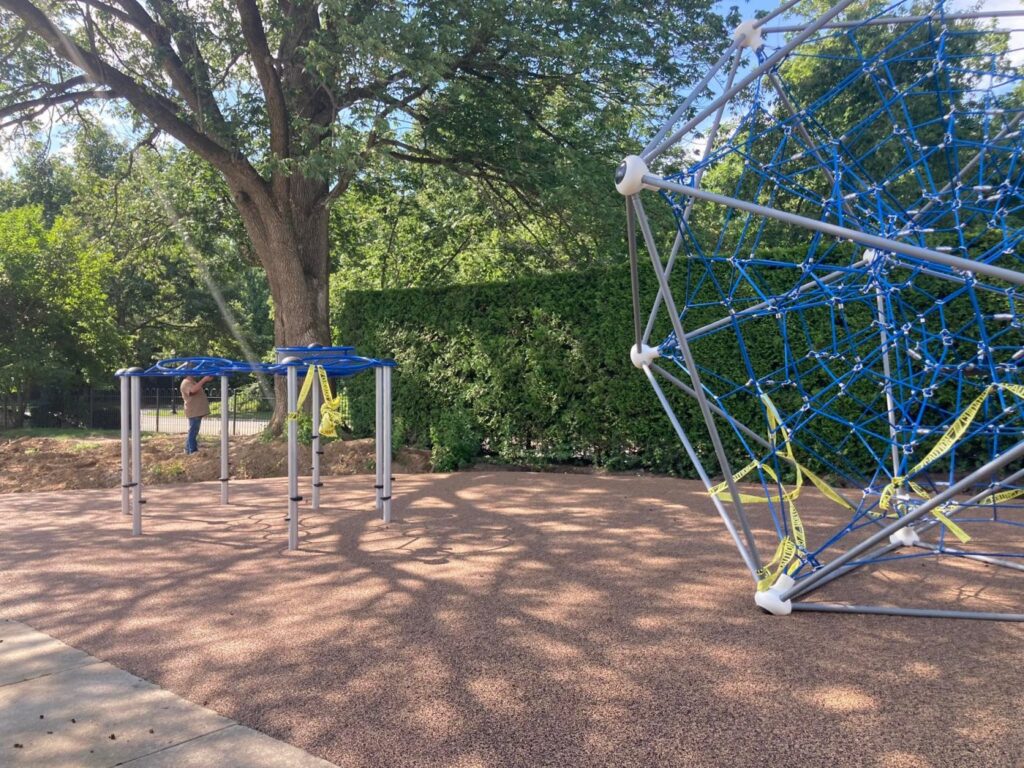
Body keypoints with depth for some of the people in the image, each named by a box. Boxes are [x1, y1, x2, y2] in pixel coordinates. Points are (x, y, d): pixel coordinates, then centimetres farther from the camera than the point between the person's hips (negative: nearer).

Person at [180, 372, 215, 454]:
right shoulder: (186, 383, -14)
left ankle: (188, 449, 25)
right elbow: (193, 390, -36)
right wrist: (204, 379, -36)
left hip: (197, 412, 11)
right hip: (194, 412, -11)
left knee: (194, 432, 17)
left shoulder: (192, 382, 21)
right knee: (193, 431, -9)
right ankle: (193, 451, -8)